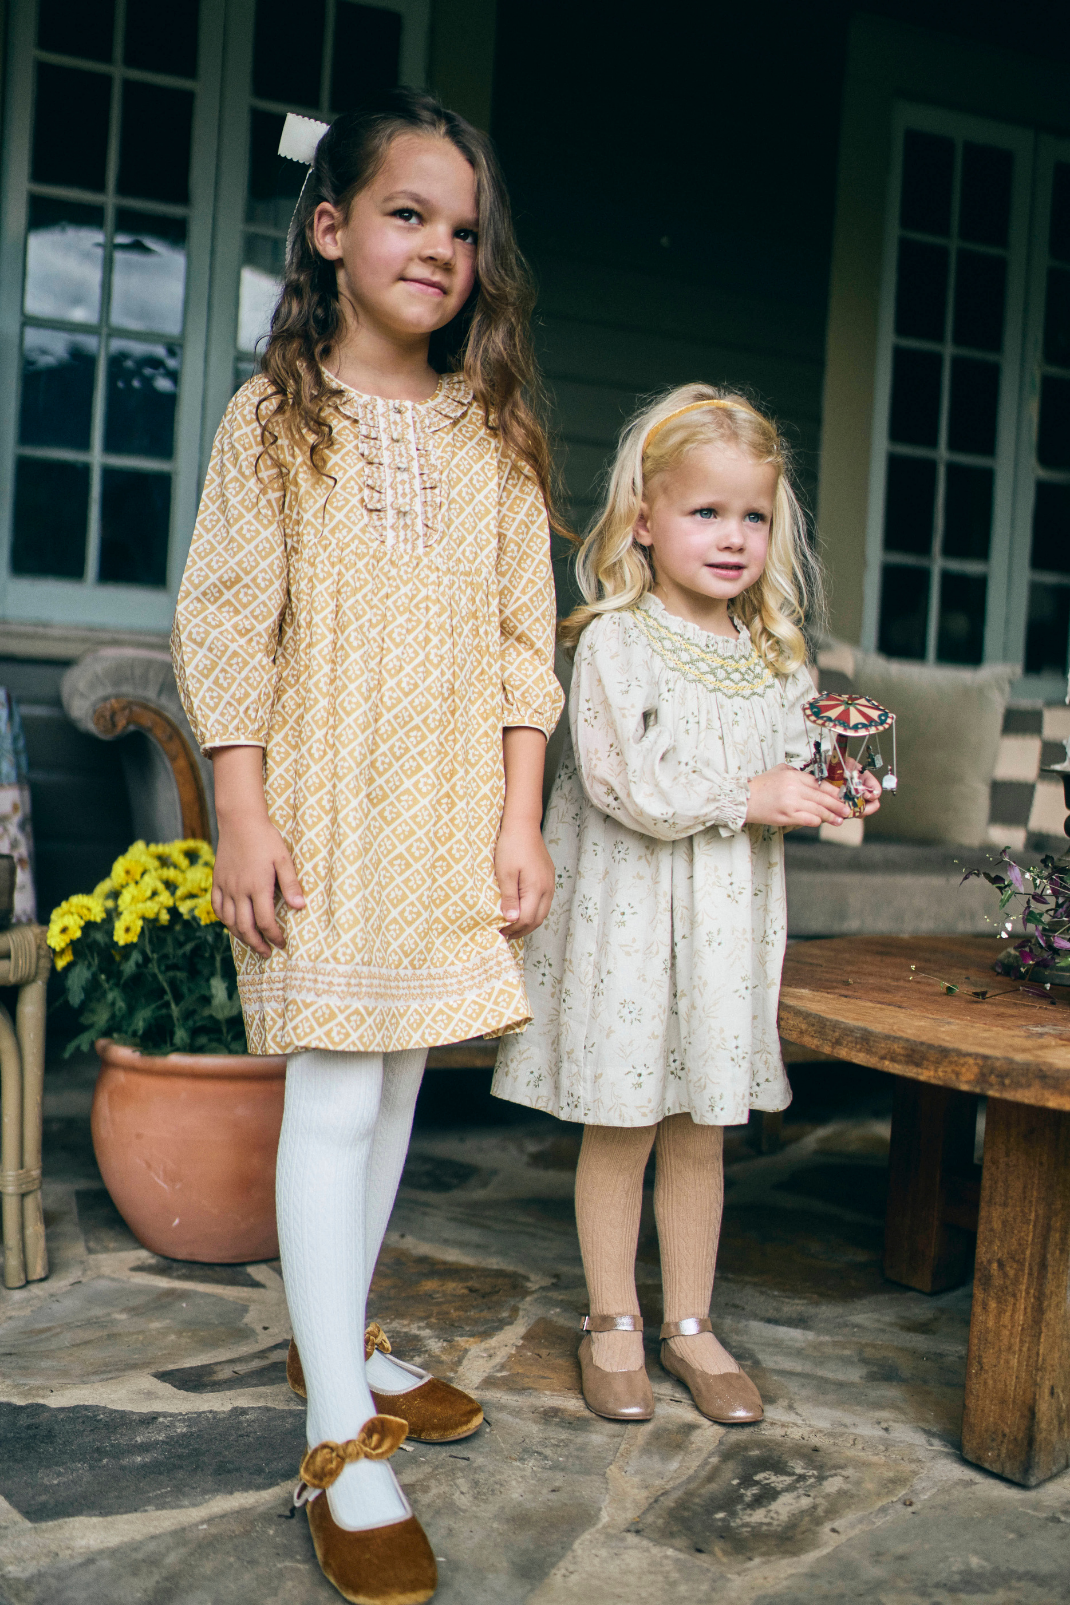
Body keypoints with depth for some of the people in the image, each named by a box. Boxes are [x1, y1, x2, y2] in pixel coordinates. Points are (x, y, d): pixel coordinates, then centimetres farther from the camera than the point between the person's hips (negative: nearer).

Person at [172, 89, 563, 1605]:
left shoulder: (495, 435, 9)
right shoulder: (273, 419, 0)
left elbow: (523, 638, 8)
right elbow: (223, 625, -4)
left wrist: (521, 818, 2)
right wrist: (244, 815, -11)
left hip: (453, 816, 4)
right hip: (321, 812, -4)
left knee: (399, 1083, 13)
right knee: (335, 1099, -4)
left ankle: (339, 1334, 33)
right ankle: (343, 1443, 4)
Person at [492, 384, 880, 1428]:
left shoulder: (773, 656, 8)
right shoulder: (614, 643, -11)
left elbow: (785, 765, 15)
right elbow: (623, 783, -19)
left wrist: (826, 794, -6)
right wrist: (745, 796, -17)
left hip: (728, 921, 5)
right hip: (625, 914, -5)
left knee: (702, 1134, 13)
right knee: (619, 1128, 6)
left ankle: (689, 1325, 28)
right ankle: (612, 1324, 24)